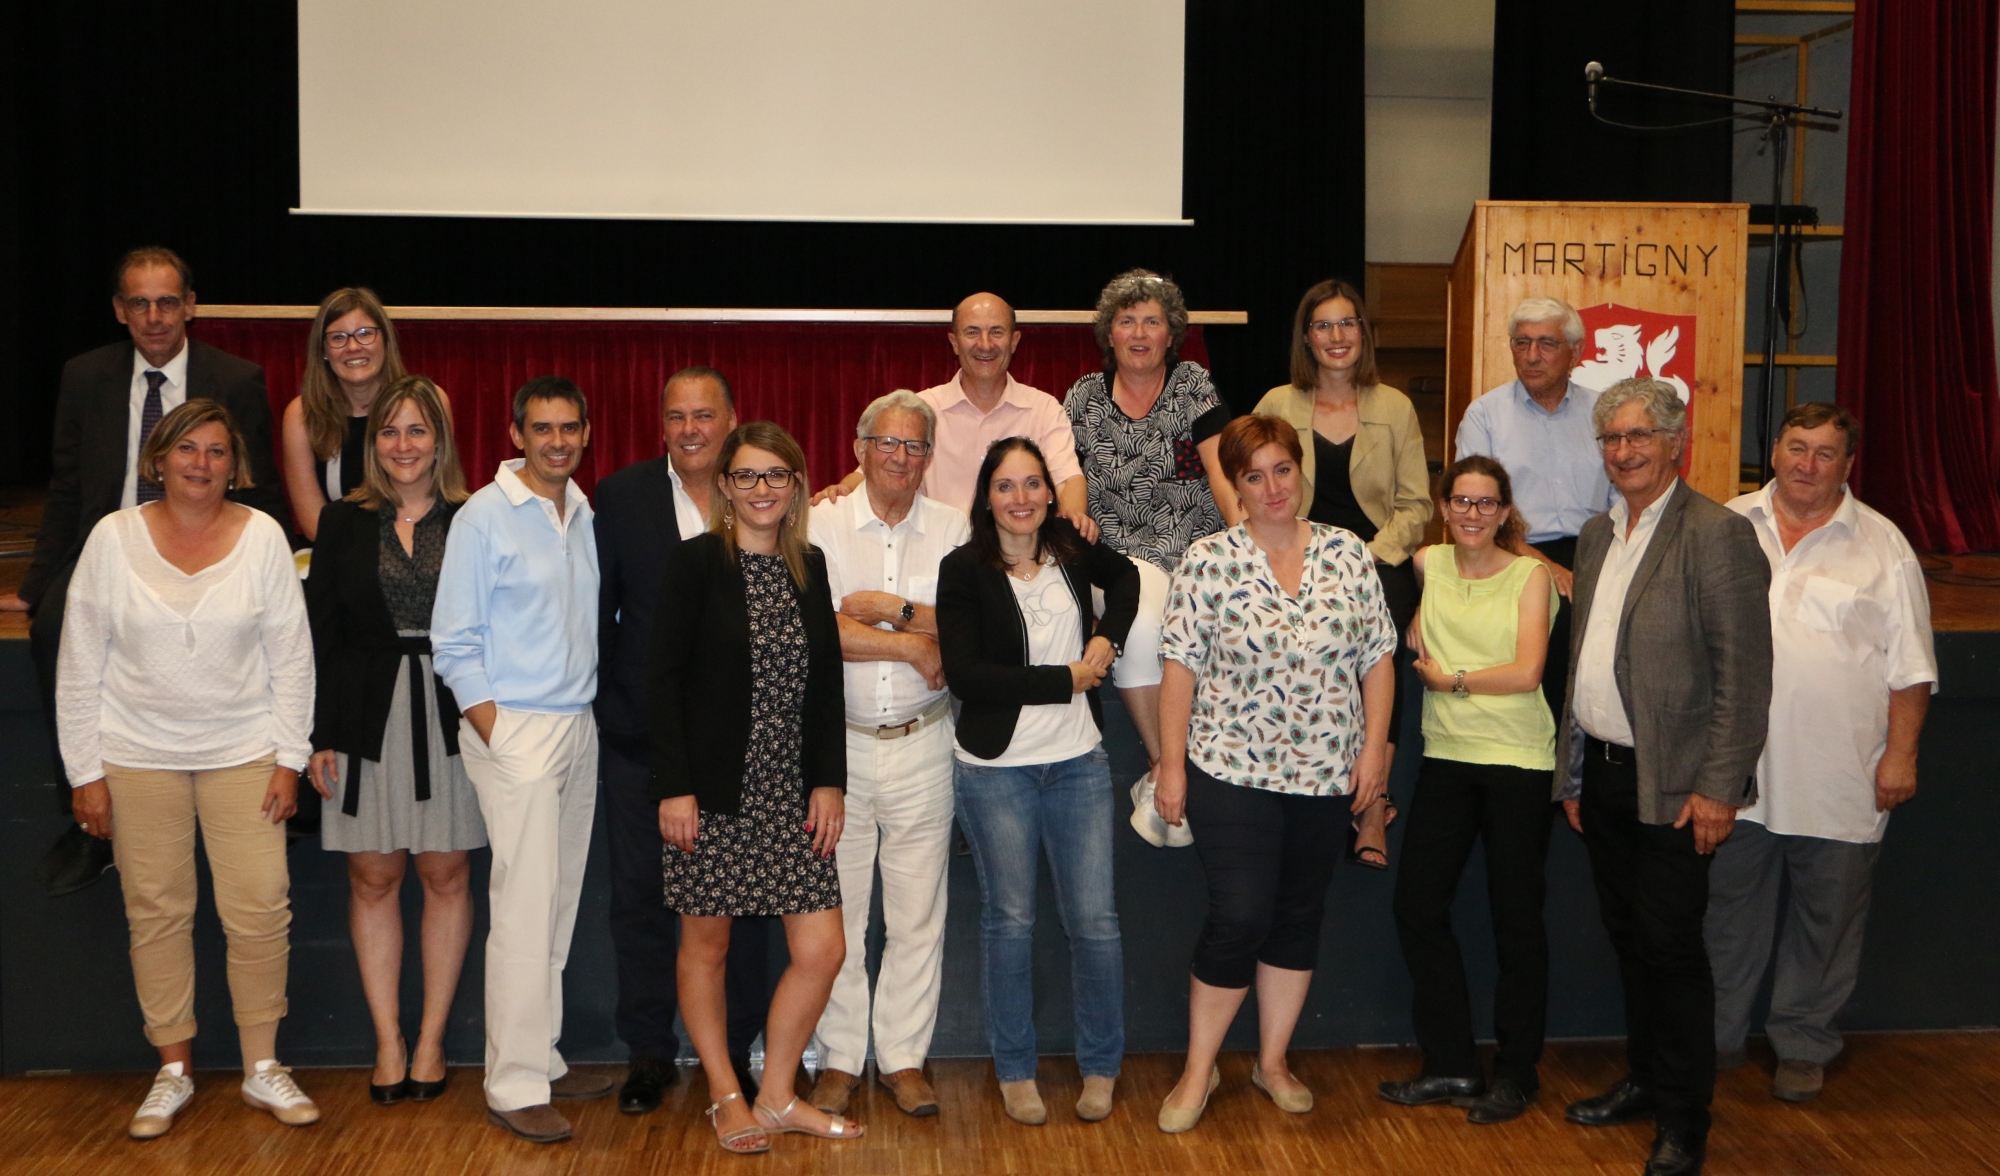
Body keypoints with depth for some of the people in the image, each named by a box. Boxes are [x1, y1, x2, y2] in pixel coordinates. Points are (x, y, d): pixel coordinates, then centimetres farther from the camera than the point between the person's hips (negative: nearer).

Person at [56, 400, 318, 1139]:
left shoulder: (263, 536, -3)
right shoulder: (114, 537, -3)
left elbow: (291, 656, 1)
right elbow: (80, 666, 0)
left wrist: (289, 759, -2)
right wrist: (84, 773, -2)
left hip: (243, 751, 0)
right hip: (137, 755, 0)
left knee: (260, 908, -3)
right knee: (155, 912, 6)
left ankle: (262, 1068, 13)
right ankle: (173, 1071, 21)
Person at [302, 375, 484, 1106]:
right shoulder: (344, 522, 4)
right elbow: (321, 633, 4)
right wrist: (319, 735, -2)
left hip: (451, 717, -1)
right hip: (367, 721, 1)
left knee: (445, 876, 5)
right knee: (372, 878, 5)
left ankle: (432, 1040, 17)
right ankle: (388, 1042, 16)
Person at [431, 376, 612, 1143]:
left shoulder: (587, 515, 10)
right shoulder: (484, 517, -6)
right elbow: (454, 644, -7)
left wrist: (588, 719, 7)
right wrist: (497, 735, -10)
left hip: (580, 727, 6)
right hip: (514, 727, -6)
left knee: (560, 906, 10)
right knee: (524, 910, -7)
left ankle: (543, 1058, 21)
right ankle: (515, 1086, 1)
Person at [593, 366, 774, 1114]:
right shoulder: (621, 496, 2)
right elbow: (599, 608, 4)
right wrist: (603, 705, -1)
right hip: (640, 735, 1)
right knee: (640, 897, 9)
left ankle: (735, 1052, 22)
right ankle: (649, 1052, 23)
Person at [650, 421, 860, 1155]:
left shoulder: (809, 567, 9)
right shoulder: (697, 563, -6)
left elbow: (827, 682, 11)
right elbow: (662, 677, -8)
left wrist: (829, 780, 4)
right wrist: (674, 788, -13)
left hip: (791, 794, 4)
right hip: (713, 793, -4)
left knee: (821, 950, 1)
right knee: (706, 944, 8)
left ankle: (776, 1099, 19)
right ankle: (727, 1100, 25)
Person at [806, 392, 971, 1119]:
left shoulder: (952, 530, 5)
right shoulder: (822, 526, 0)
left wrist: (892, 608, -13)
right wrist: (914, 646, -11)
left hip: (922, 745, 1)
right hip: (838, 741, -1)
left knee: (918, 911, 6)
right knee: (836, 908, 4)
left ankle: (903, 1057, 18)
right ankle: (839, 1059, 18)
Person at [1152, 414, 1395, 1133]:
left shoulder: (1349, 554, 2)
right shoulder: (1209, 561, -5)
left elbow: (1378, 657, 5)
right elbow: (1181, 666, -6)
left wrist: (1373, 747, -1)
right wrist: (1171, 765, -8)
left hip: (1326, 776, 3)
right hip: (1233, 772, -3)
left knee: (1300, 917, 12)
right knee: (1239, 920, -5)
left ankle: (1273, 1060, 28)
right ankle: (1198, 1070, 12)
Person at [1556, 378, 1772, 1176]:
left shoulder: (1718, 534, -11)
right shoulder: (1596, 535, 12)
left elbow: (1743, 675, -15)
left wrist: (1719, 788, -17)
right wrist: (1572, 773, 15)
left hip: (1671, 787, -7)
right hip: (1603, 774, 7)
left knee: (1670, 947, 0)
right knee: (1629, 939, 16)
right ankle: (1645, 1081, 32)